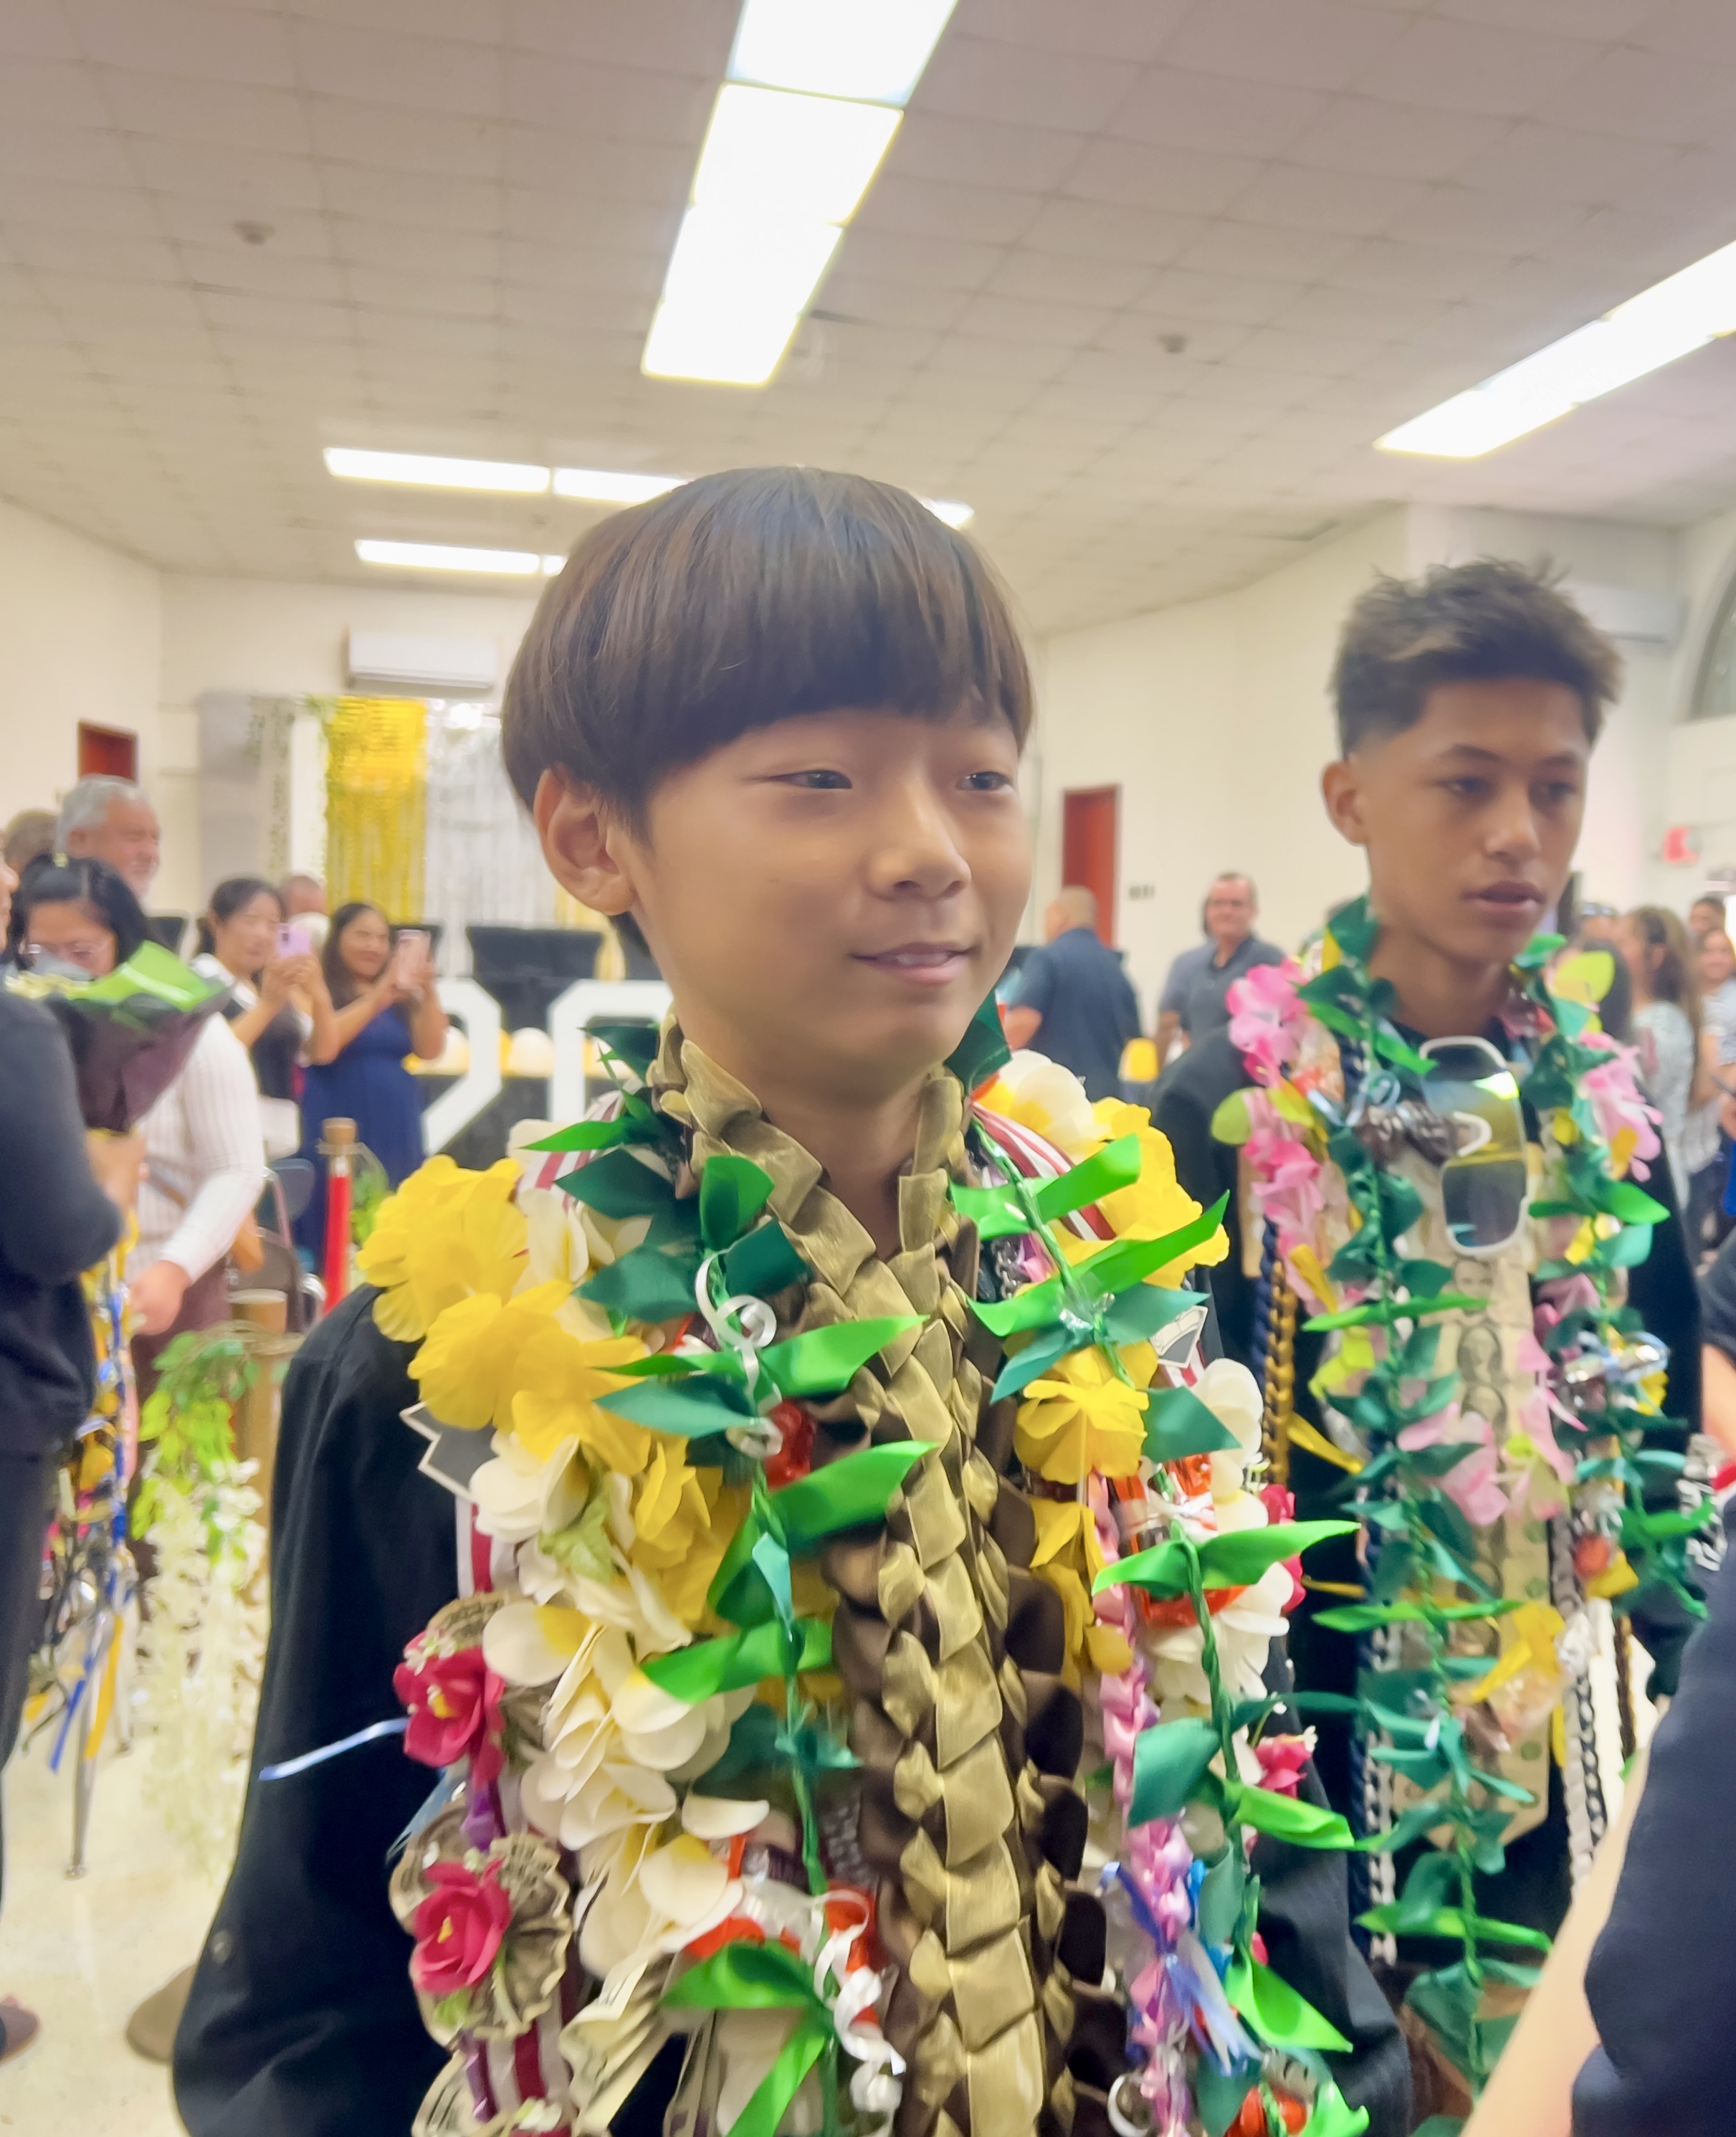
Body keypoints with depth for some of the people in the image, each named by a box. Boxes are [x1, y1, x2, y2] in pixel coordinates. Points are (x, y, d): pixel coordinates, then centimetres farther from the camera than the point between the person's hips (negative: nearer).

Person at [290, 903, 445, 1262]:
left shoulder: (402, 998, 14)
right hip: (338, 1127, -5)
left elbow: (430, 1049, 1)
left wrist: (429, 992, -13)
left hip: (394, 1128, 5)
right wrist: (378, 996, -21)